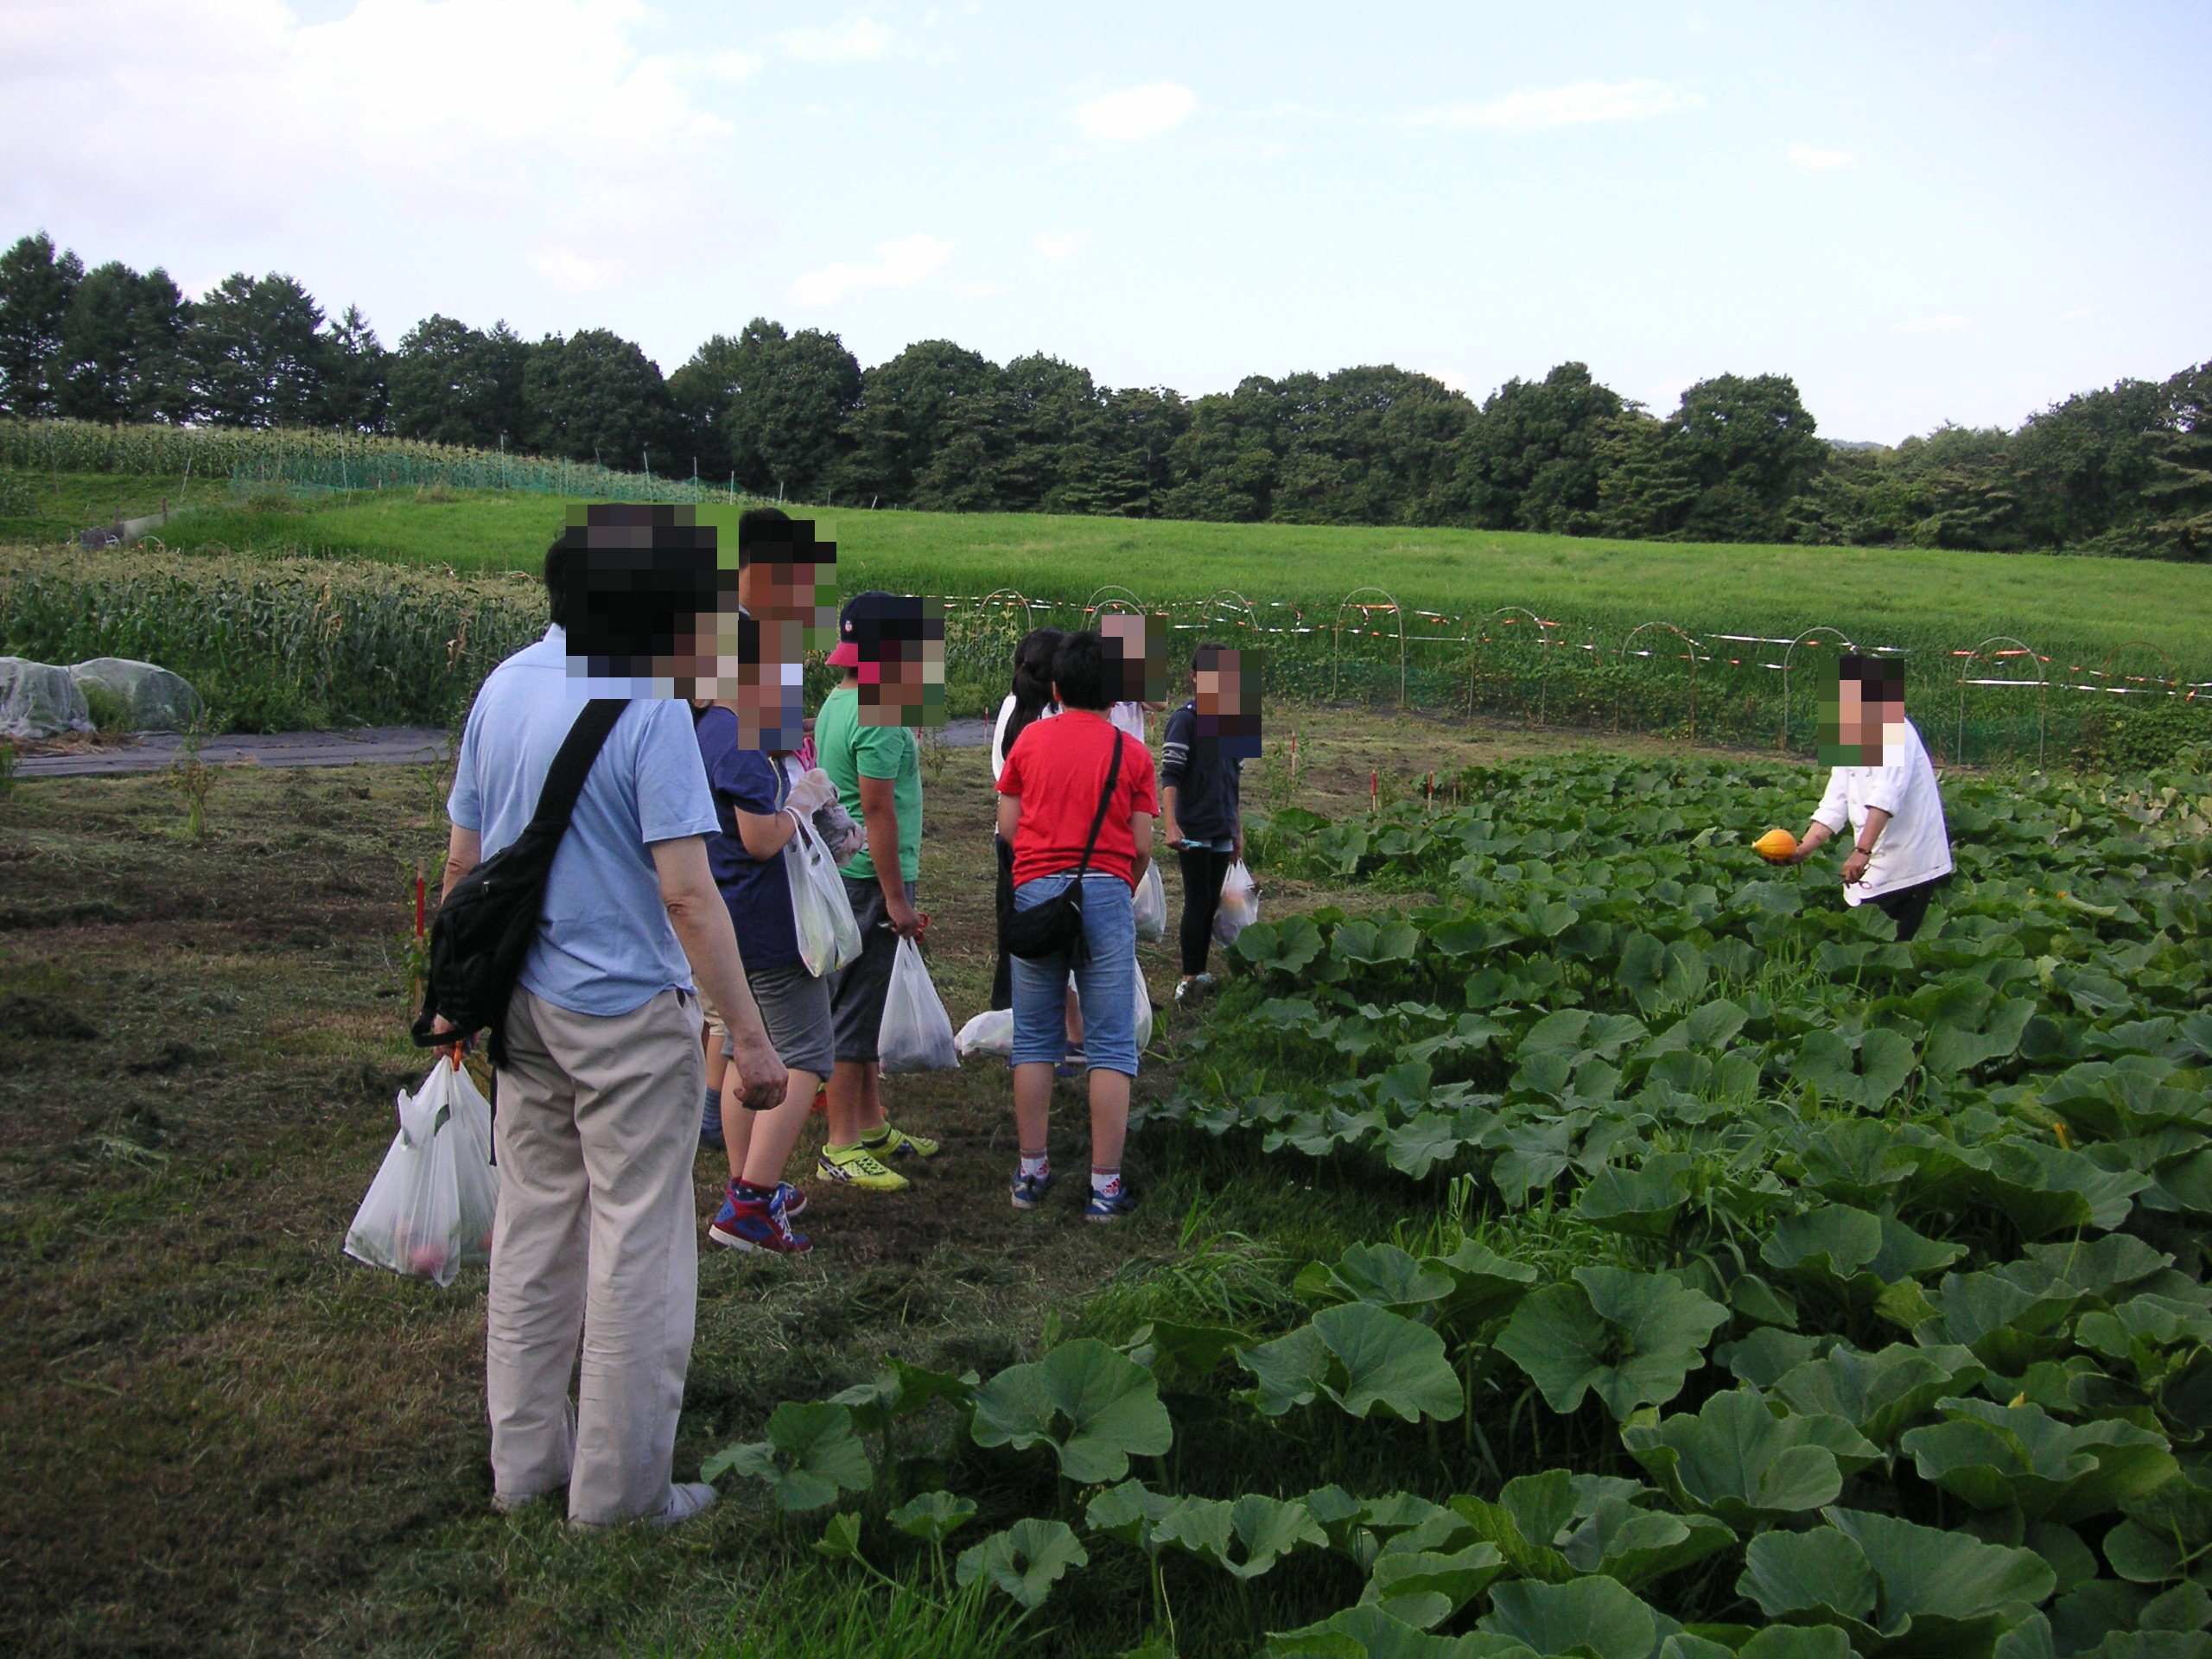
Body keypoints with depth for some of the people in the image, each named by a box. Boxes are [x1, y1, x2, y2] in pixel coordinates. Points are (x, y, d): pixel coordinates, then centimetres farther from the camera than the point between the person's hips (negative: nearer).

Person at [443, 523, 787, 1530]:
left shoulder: (501, 688, 5)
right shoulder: (647, 707, -17)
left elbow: (462, 861, 11)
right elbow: (686, 893, -21)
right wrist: (749, 1037, -17)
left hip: (525, 1006, 7)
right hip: (627, 1013, -7)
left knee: (531, 1236, 17)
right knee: (636, 1250, 4)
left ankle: (525, 1461, 28)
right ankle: (619, 1489, 14)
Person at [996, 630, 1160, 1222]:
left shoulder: (1029, 739, 7)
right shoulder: (1132, 751, 3)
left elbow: (1006, 826, 6)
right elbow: (1143, 846, 1)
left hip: (1035, 890, 2)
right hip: (1107, 891, -2)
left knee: (1034, 1039, 10)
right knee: (1111, 1046, 1)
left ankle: (1031, 1173, 14)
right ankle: (1105, 1185, 0)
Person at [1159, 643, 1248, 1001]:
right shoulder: (1185, 719, -8)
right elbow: (1169, 776, -15)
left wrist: (1238, 832, 20)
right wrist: (1170, 825, -25)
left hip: (1222, 832, 6)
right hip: (1192, 831, -6)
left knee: (1211, 904, 9)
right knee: (1198, 902, -6)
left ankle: (1199, 974, 16)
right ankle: (1189, 979, -1)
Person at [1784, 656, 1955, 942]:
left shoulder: (1891, 728, -12)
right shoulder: (1848, 741, 15)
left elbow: (1887, 796, -26)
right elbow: (1834, 807, 10)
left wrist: (1862, 851, -35)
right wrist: (1803, 849, -4)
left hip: (1908, 868, -8)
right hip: (1876, 868, 8)